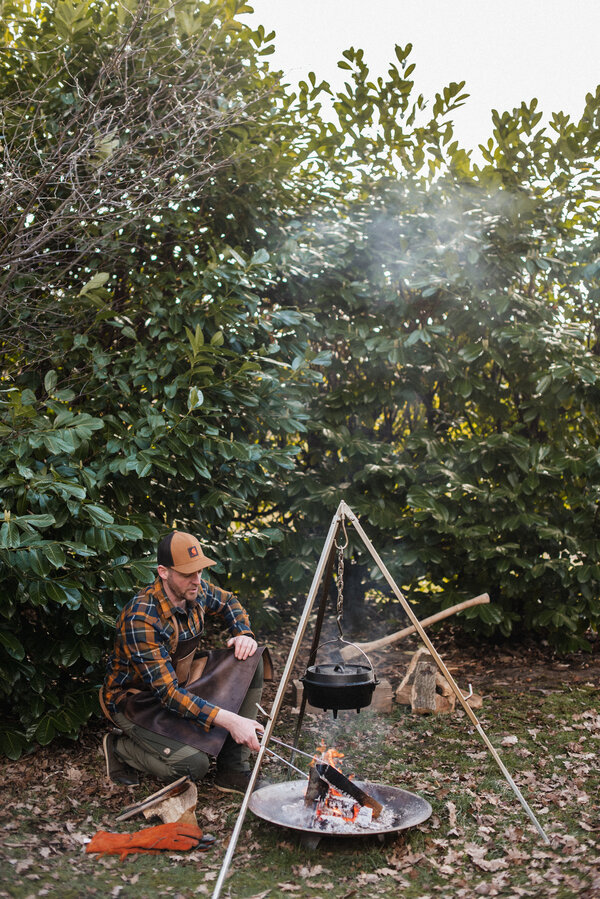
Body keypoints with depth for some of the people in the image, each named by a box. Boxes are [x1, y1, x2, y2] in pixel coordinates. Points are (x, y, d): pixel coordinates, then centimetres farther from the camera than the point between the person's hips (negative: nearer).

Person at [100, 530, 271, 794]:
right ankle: (121, 748, 2)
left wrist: (244, 634, -5)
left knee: (251, 661, -12)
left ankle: (233, 771, -8)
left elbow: (229, 602, 16)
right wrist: (229, 721, -40)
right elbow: (167, 693, -33)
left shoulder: (196, 590, -9)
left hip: (181, 679, 8)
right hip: (135, 699, -7)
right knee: (194, 764, -29)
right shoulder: (141, 619, -32)